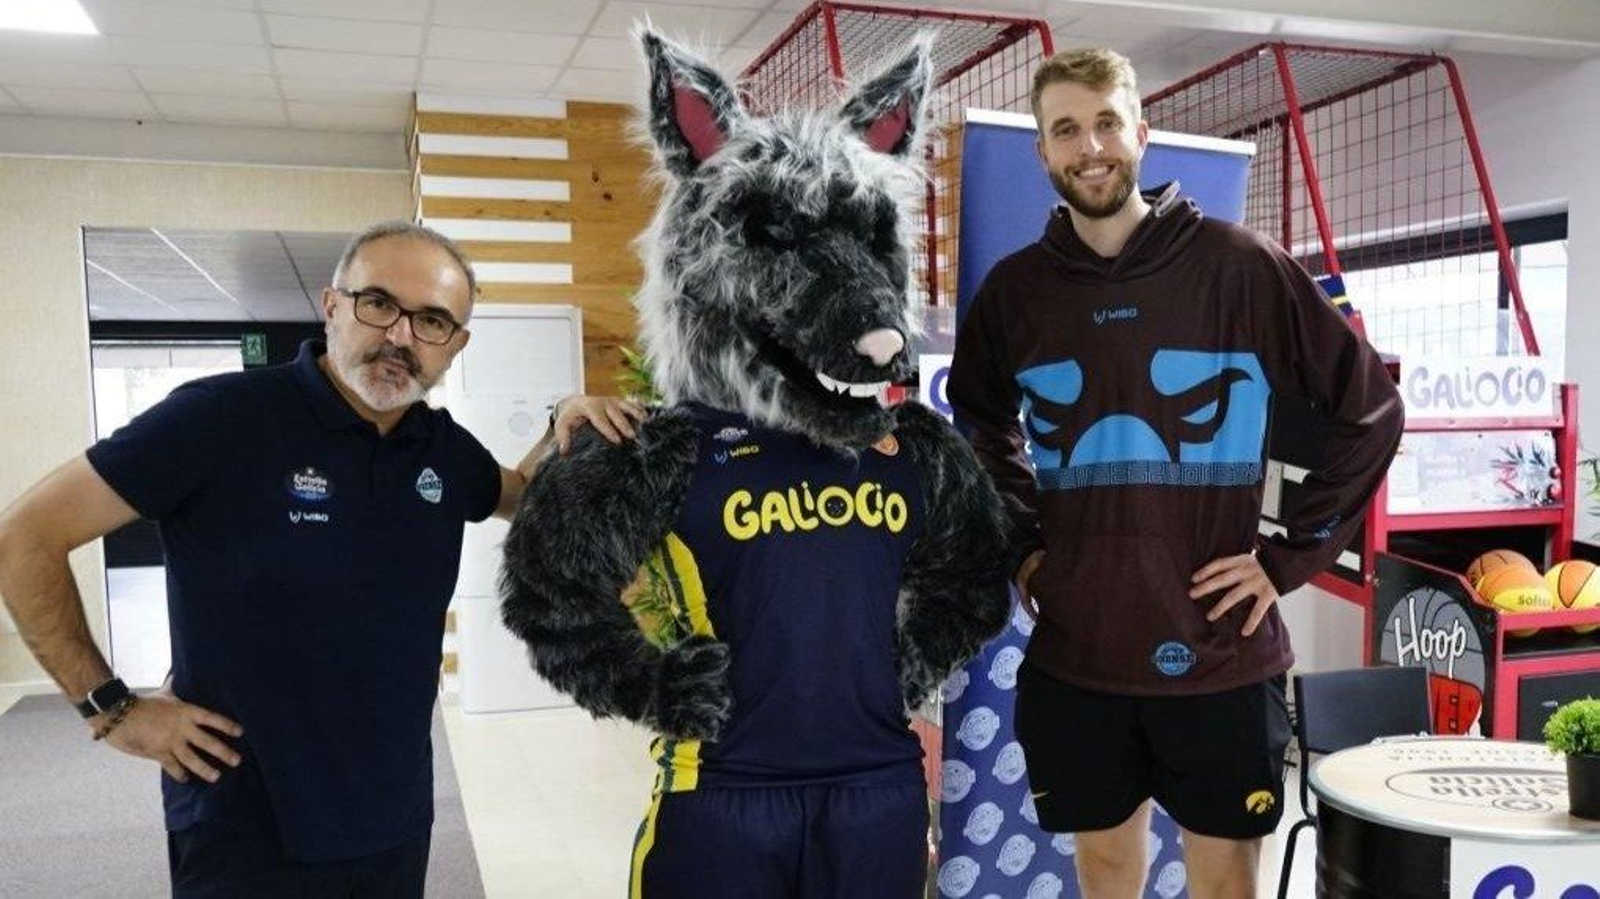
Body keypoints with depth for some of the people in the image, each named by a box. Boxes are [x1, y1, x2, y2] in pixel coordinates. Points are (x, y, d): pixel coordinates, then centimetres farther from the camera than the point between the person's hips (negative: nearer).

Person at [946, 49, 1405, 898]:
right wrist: (1021, 548, 7)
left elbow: (1370, 410, 0)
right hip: (1073, 652, 2)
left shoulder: (1240, 265, -6)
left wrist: (1290, 558, -4)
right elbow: (980, 428, 18)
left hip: (1217, 653, -2)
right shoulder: (1013, 289, 1)